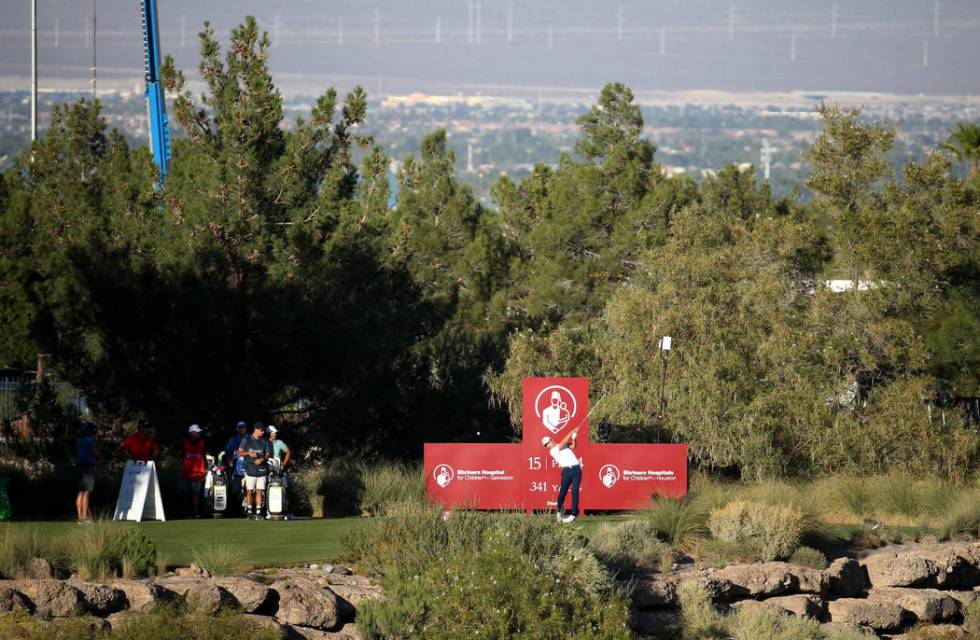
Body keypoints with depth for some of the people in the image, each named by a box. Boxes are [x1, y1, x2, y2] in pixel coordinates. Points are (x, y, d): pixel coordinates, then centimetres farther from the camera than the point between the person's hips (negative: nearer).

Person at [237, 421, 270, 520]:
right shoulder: (247, 440, 3)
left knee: (259, 491, -2)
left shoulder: (264, 441, 11)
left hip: (261, 469, 2)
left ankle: (258, 512, 0)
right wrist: (249, 453, -17)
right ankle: (249, 511, 5)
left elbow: (267, 454, 13)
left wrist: (262, 459, -9)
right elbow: (239, 452, 1)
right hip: (250, 470, -2)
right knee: (249, 491, -2)